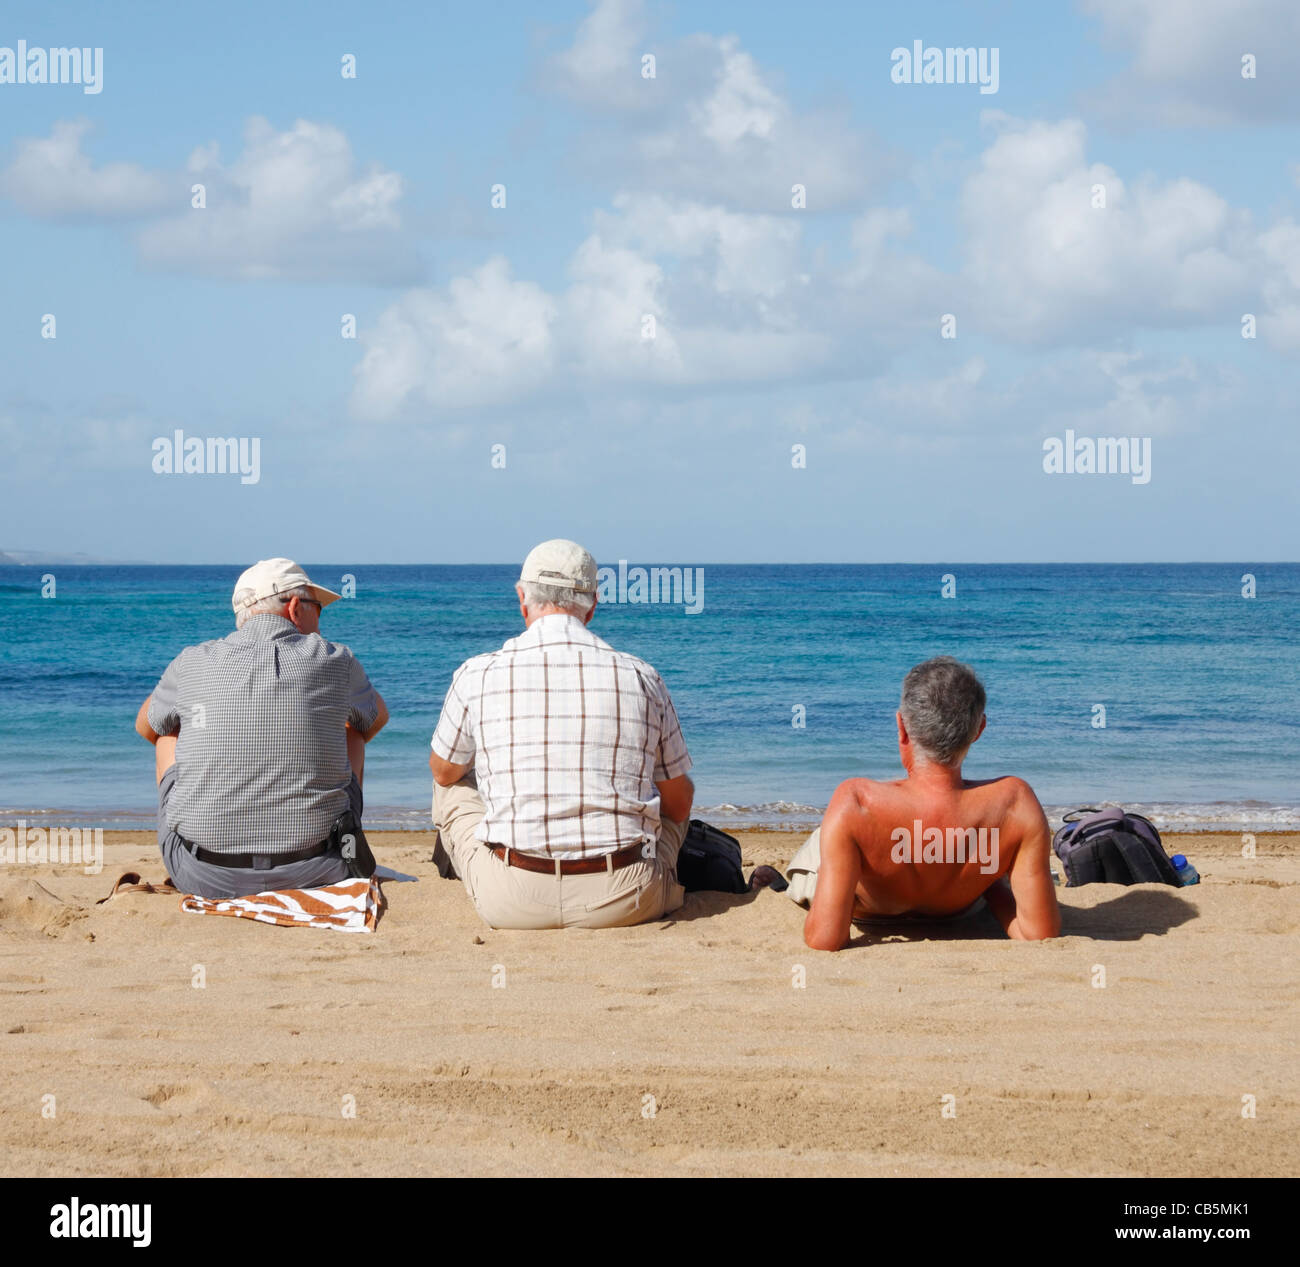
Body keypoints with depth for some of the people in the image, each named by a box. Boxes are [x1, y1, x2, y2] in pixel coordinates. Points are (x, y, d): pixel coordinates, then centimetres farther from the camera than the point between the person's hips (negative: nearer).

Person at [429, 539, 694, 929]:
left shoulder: (477, 675, -2)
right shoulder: (641, 677, 0)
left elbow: (443, 771, 18)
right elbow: (679, 804, 11)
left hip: (512, 906, -1)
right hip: (625, 904, 1)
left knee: (453, 787, 28)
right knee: (669, 800, 32)